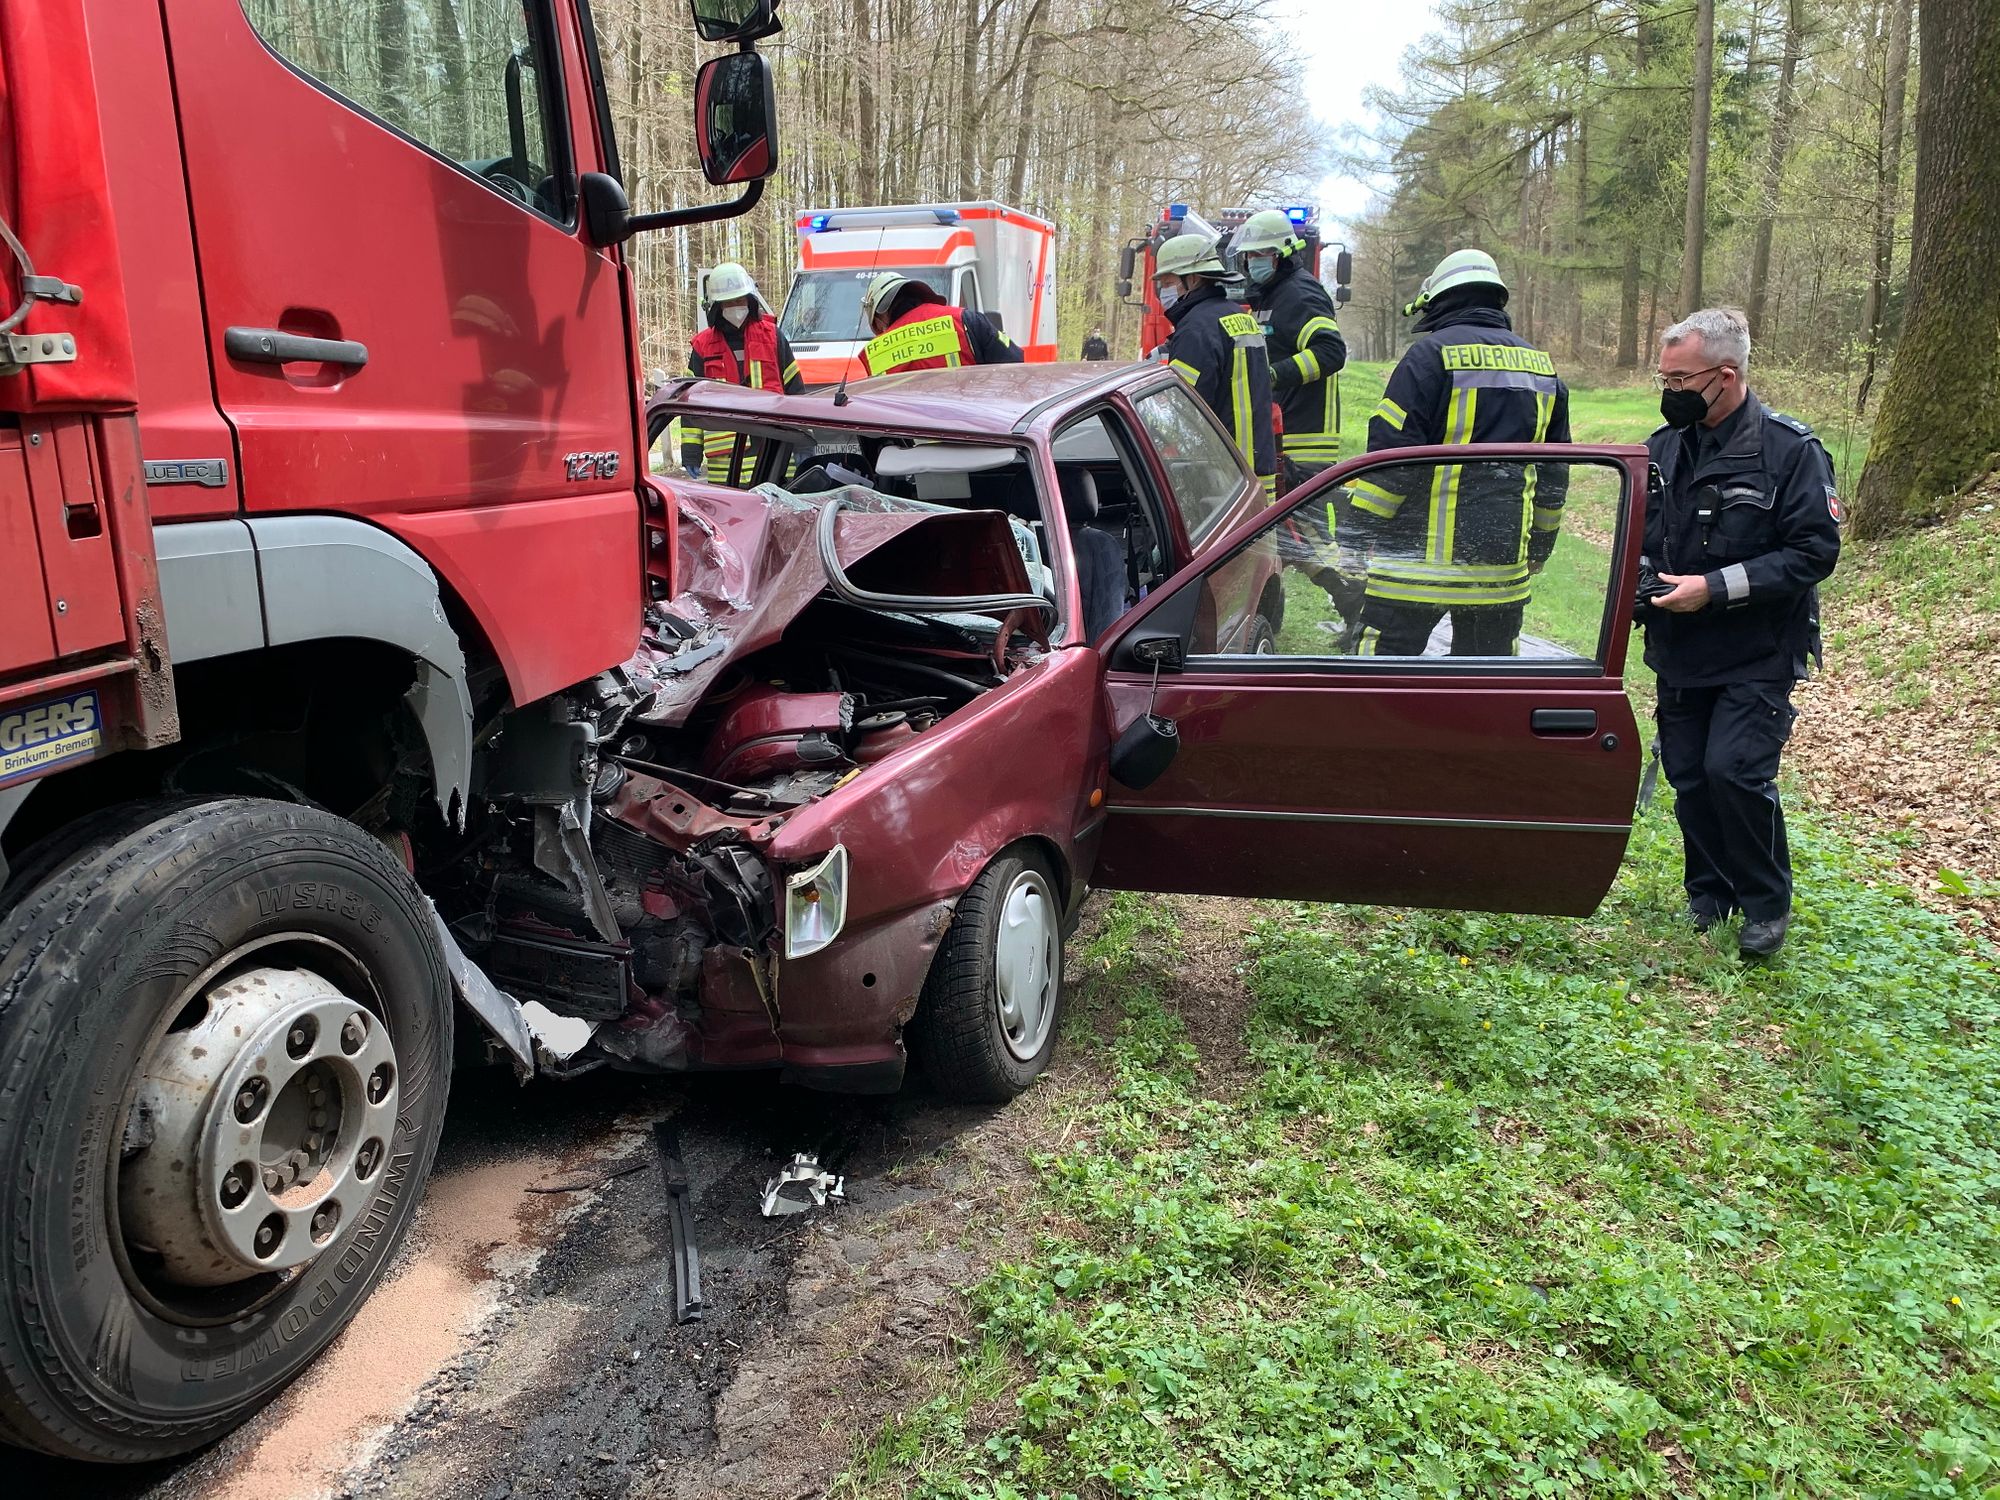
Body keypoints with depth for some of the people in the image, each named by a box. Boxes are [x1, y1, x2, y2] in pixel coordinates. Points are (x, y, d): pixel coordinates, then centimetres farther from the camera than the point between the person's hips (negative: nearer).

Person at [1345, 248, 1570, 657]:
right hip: (1503, 562, 6)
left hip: (1422, 557, -6)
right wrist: (1537, 551, 29)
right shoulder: (1543, 366, 15)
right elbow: (1554, 474, 20)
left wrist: (1355, 539, -7)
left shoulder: (1431, 354, -7)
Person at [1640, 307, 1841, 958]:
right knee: (1688, 775, 9)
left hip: (1757, 655, -5)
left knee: (1735, 770, -12)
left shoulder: (1790, 450, -12)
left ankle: (1767, 904, 9)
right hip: (1679, 652, 5)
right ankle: (1709, 891, 29)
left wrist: (1717, 587, -22)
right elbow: (1639, 534, 18)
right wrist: (1637, 574, -4)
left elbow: (1815, 550, -14)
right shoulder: (1663, 447, 4)